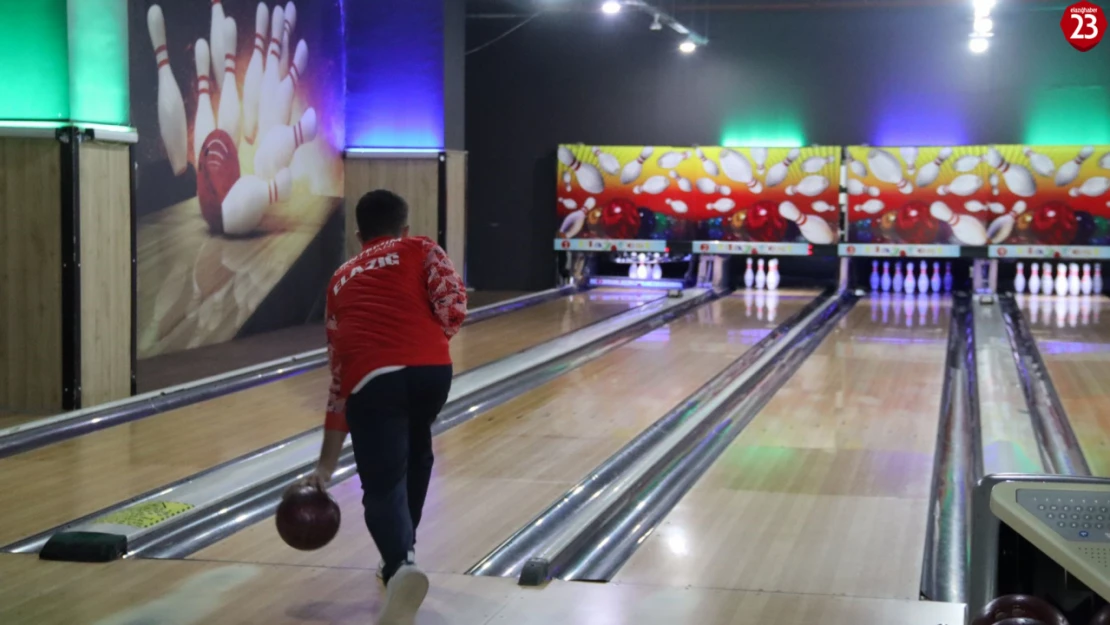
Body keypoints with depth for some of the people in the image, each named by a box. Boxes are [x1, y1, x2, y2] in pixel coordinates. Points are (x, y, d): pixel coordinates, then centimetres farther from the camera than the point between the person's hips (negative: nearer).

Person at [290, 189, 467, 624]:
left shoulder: (342, 281, 31)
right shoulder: (421, 249, 22)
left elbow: (339, 378, 31)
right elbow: (453, 309, 2)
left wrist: (326, 466, 34)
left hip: (371, 381, 0)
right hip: (430, 371, 0)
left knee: (383, 491, -3)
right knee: (415, 457, 30)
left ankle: (401, 566, -34)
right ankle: (400, 559, 33)